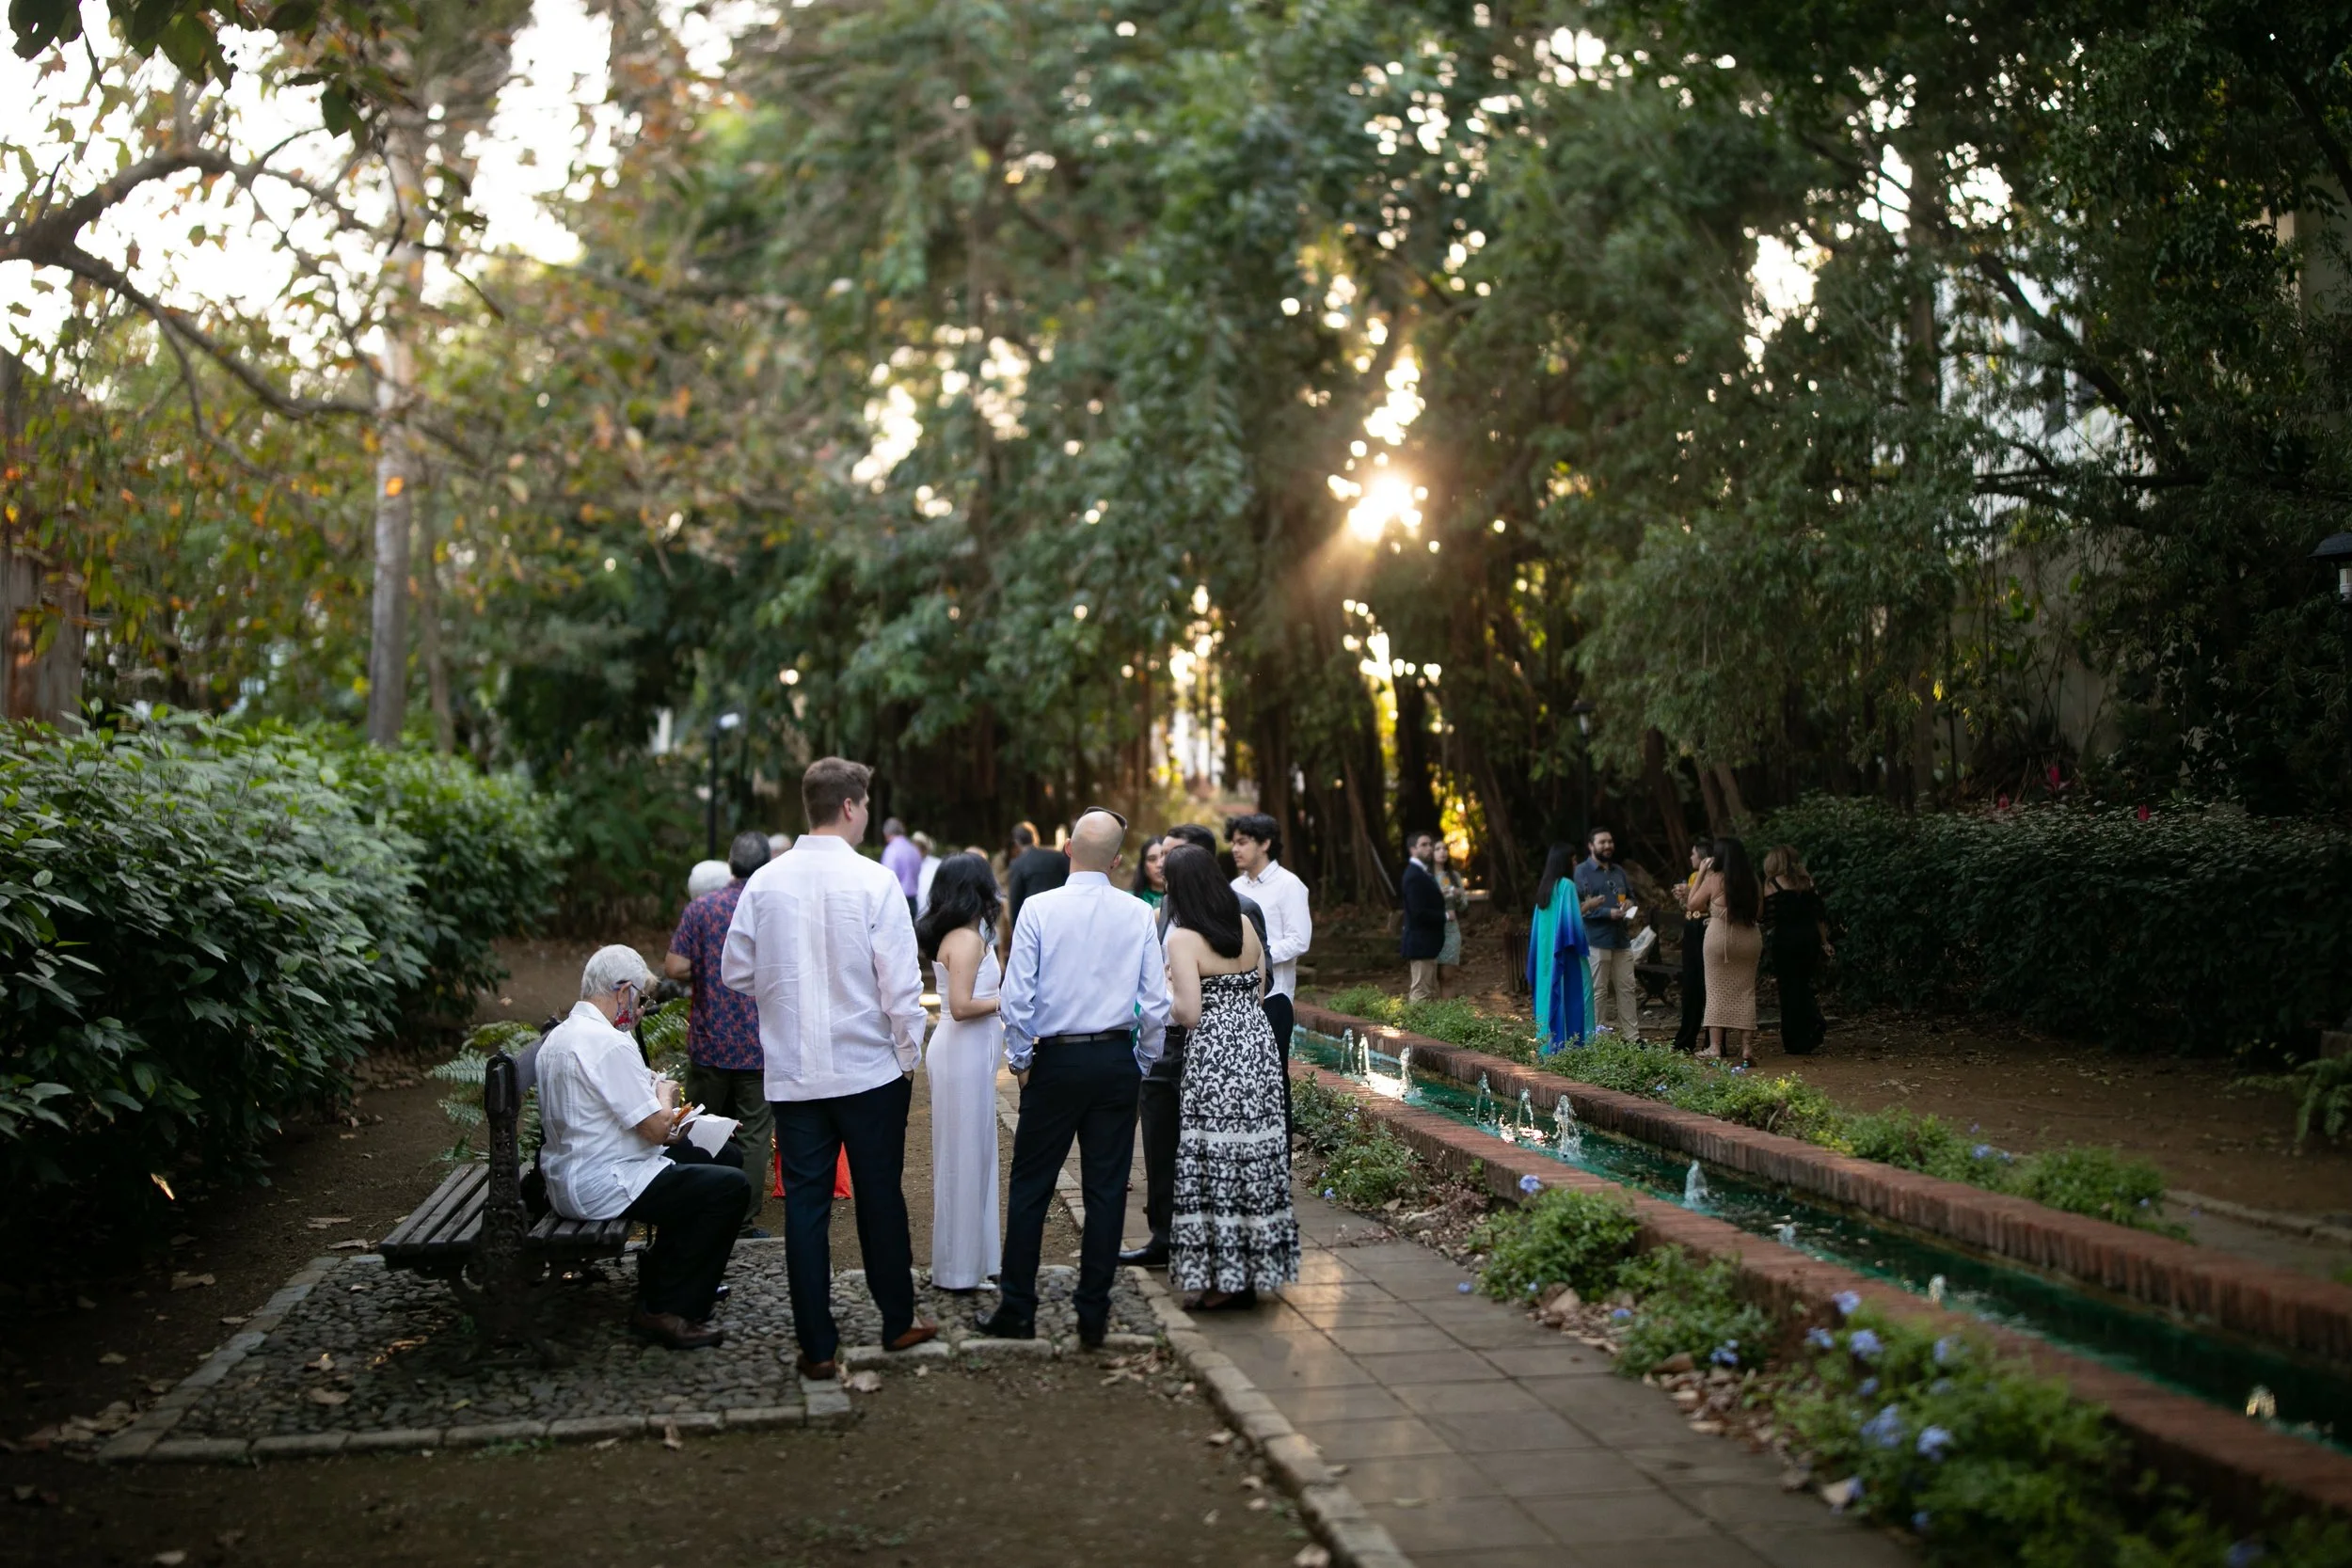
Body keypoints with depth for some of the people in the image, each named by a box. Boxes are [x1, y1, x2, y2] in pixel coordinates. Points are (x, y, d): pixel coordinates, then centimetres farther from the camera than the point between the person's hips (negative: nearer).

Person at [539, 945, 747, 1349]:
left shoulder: (558, 1036, 13)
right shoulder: (610, 1043, -19)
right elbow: (657, 1127, -18)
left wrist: (662, 1128, 12)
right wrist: (665, 1095, 3)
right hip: (602, 1186, -11)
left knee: (695, 1158, 26)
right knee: (728, 1186, -14)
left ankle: (660, 1284, 28)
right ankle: (668, 1312, -8)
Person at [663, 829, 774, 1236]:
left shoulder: (701, 908, -5)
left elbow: (675, 968, -9)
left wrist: (707, 972, 10)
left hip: (710, 1042, 1)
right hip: (760, 1045, -1)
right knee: (754, 1135, 6)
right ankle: (744, 1222, 8)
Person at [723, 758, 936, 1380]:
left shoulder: (764, 882, -2)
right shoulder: (874, 881, -12)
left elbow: (736, 972, 5)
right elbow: (900, 980, -12)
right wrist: (909, 1053, 0)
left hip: (792, 1073, 2)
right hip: (869, 1069, -2)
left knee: (805, 1204, 7)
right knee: (880, 1196, 12)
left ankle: (816, 1346, 11)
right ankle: (897, 1322, 26)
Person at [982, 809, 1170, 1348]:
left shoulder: (1038, 909, -7)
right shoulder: (1138, 914, -1)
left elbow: (1017, 997, -8)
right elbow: (1156, 1004, 0)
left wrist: (1018, 1059, 6)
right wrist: (1142, 1063, 13)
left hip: (1055, 1060, -2)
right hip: (1117, 1060, 2)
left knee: (1031, 1186, 8)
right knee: (1107, 1189, 7)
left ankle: (1017, 1310, 13)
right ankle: (1093, 1315, 13)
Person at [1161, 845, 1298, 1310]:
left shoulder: (1183, 938, -12)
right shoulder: (1245, 926, 8)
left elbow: (1188, 1012, -17)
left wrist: (1165, 993, 1)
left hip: (1214, 1054, -7)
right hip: (1257, 1043, 7)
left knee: (1216, 1163, 0)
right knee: (1256, 1156, 11)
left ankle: (1222, 1279, 4)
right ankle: (1253, 1273, 20)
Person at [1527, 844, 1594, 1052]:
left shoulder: (1544, 887, 12)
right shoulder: (1566, 885, -12)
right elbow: (1572, 920, -15)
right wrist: (1583, 943, -4)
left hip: (1546, 955, 8)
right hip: (1565, 954, -8)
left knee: (1551, 997, 8)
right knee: (1572, 998, -5)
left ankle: (1548, 1048, 9)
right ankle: (1572, 1046, -8)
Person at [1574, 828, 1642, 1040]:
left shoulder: (1619, 871, 17)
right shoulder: (1582, 871, -5)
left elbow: (1630, 894, 27)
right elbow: (1578, 906, -13)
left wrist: (1629, 902, 3)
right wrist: (1608, 913, -18)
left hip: (1622, 939, 7)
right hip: (1596, 941, -7)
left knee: (1627, 989, 7)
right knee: (1599, 991, -2)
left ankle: (1632, 1036, 12)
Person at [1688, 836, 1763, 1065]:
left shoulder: (1714, 879, -8)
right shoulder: (1752, 880, 4)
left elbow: (1693, 904, 2)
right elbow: (1759, 910, 13)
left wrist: (1700, 874, 5)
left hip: (1720, 937, -3)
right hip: (1749, 938, 4)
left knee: (1717, 992, 3)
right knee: (1745, 993, 7)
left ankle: (1715, 1046, 0)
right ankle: (1747, 1047, 3)